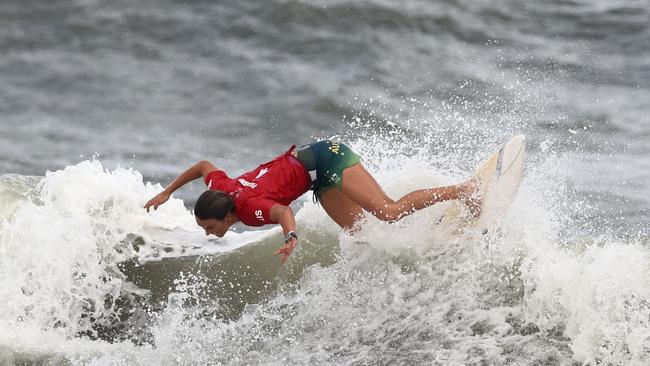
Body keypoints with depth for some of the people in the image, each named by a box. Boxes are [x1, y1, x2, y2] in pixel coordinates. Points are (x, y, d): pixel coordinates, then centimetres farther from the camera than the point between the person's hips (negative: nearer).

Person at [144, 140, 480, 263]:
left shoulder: (250, 207, -28)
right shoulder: (221, 188, -4)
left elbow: (284, 211, -48)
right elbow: (203, 165, 16)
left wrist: (291, 239, -66)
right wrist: (166, 193, 19)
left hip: (325, 159, -8)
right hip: (320, 179, 8)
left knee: (389, 211, -15)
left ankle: (462, 190, -4)